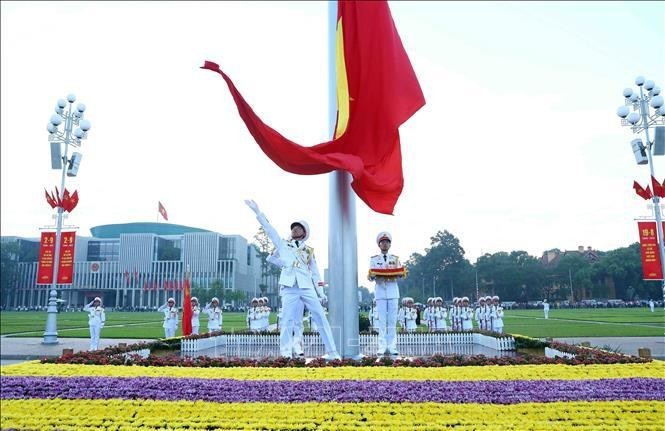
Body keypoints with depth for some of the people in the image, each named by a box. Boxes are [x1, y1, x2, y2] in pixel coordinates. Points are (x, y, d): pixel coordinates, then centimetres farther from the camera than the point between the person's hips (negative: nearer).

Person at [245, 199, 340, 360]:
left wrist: (321, 292, 10)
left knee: (321, 318, -4)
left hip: (307, 287, 1)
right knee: (288, 320, -9)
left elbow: (315, 273, 18)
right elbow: (269, 228, 11)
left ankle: (332, 352, 0)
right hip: (289, 288, -1)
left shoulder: (309, 251, 19)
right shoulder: (283, 245, 18)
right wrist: (257, 211, 4)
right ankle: (285, 354, -4)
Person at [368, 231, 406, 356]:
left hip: (393, 291, 1)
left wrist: (400, 274, -18)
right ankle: (382, 347, 1)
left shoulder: (395, 258, 13)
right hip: (380, 291, -1)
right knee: (382, 320, -2)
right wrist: (373, 275, -20)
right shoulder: (374, 259, 9)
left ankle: (392, 347, 4)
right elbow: (370, 277, 3)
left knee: (392, 320, 0)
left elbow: (400, 274, 5)